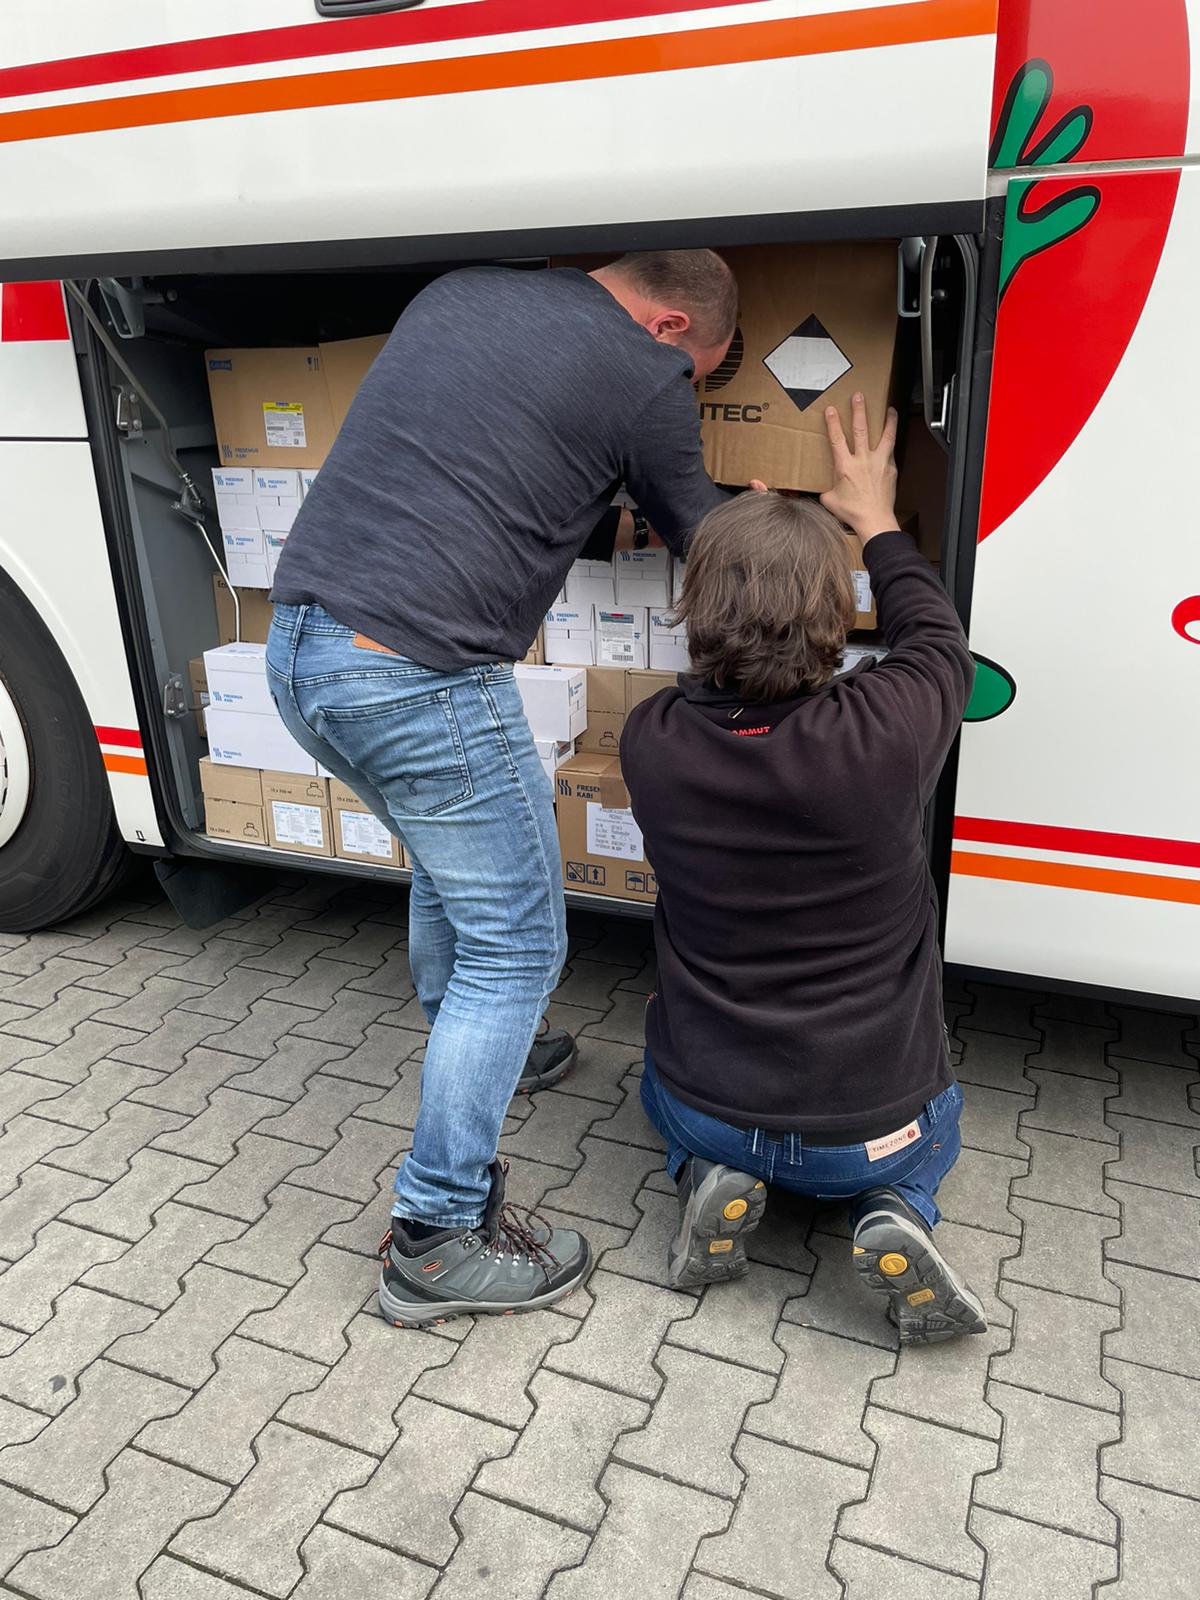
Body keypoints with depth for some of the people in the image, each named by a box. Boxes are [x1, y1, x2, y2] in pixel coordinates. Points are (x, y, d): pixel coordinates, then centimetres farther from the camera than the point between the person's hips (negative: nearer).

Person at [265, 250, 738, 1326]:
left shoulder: (454, 293, 18)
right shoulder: (644, 373, -4)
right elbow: (707, 543, 11)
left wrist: (597, 512, 32)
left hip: (297, 644, 9)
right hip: (418, 682, -9)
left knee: (448, 862, 30)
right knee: (515, 944, 6)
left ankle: (476, 1058, 50)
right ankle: (437, 1239, 14)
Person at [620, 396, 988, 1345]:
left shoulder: (652, 742, -20)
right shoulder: (885, 733, -28)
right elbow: (937, 639, -1)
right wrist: (877, 522, 14)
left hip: (706, 1114, 2)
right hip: (869, 1134, -1)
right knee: (932, 1120, 36)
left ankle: (714, 1181, 8)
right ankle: (898, 1217, 5)